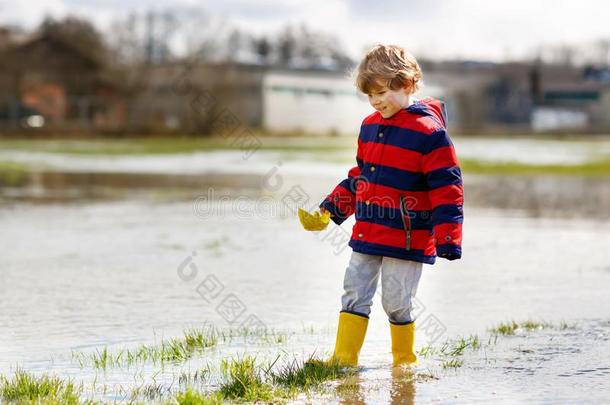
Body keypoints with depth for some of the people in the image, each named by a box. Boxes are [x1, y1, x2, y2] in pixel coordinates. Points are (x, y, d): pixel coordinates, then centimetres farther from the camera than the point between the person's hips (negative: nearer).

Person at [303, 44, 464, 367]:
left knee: (397, 302, 2)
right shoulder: (370, 126, 9)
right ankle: (343, 360, 13)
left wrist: (447, 239, -18)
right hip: (366, 233, 7)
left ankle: (404, 362, 20)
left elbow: (446, 187, -15)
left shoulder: (428, 131, -14)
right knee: (354, 295, 7)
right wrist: (333, 207, 15)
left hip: (407, 240, -7)